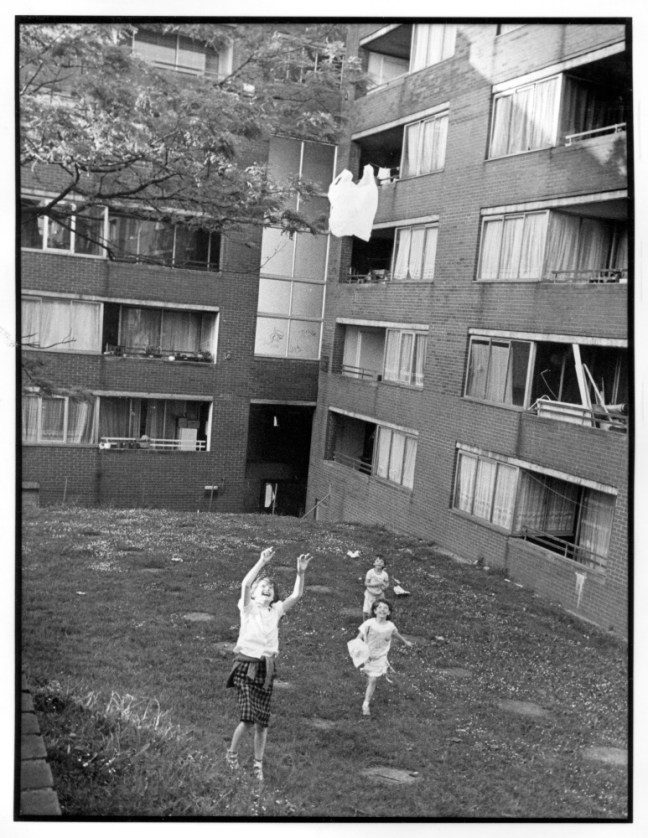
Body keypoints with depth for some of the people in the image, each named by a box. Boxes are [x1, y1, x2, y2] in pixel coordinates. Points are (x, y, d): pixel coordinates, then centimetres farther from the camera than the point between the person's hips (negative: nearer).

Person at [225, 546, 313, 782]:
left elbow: (296, 595, -4)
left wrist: (301, 572, -17)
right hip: (246, 665, -4)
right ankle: (232, 752, 14)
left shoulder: (276, 610, 9)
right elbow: (245, 585, -21)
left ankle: (258, 763, 24)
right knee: (249, 718, -13)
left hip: (266, 668, 4)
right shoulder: (248, 607, -1)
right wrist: (262, 563, -28)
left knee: (262, 722, 6)